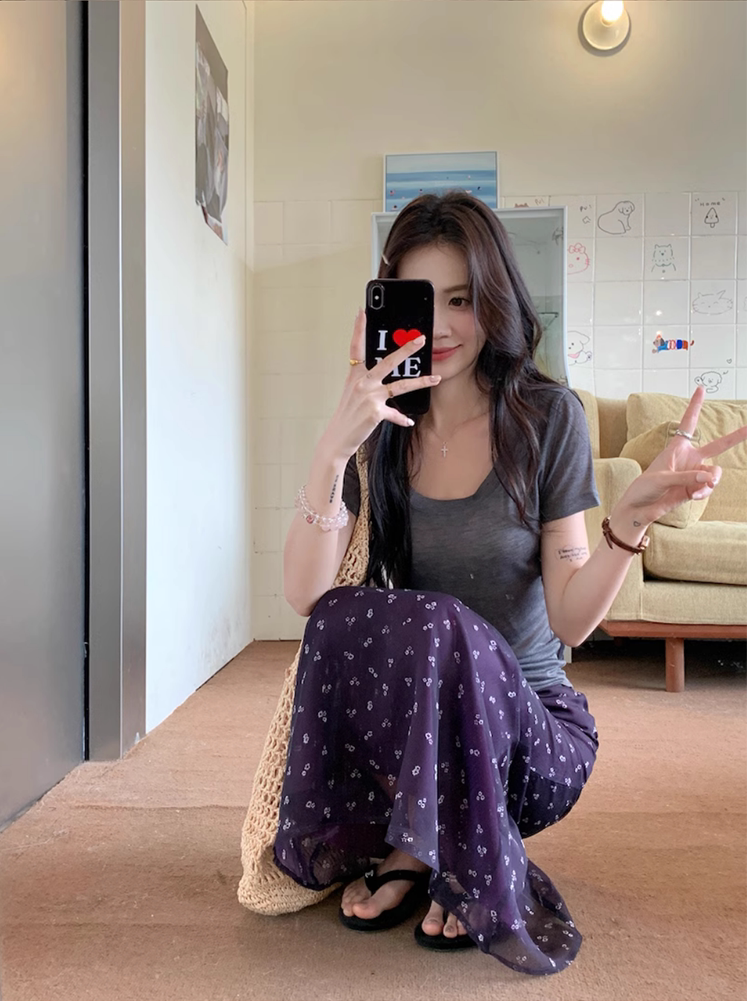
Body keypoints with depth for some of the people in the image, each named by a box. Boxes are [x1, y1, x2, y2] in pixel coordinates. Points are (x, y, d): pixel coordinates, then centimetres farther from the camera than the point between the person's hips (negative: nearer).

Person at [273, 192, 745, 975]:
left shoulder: (547, 418, -8)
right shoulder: (380, 426, -2)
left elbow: (569, 620, -11)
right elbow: (305, 597, -15)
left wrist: (631, 520, -29)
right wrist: (332, 450, -28)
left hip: (527, 719, -2)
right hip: (403, 717, 3)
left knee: (442, 628, -33)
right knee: (343, 618, -28)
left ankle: (414, 851, -5)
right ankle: (415, 847, -3)